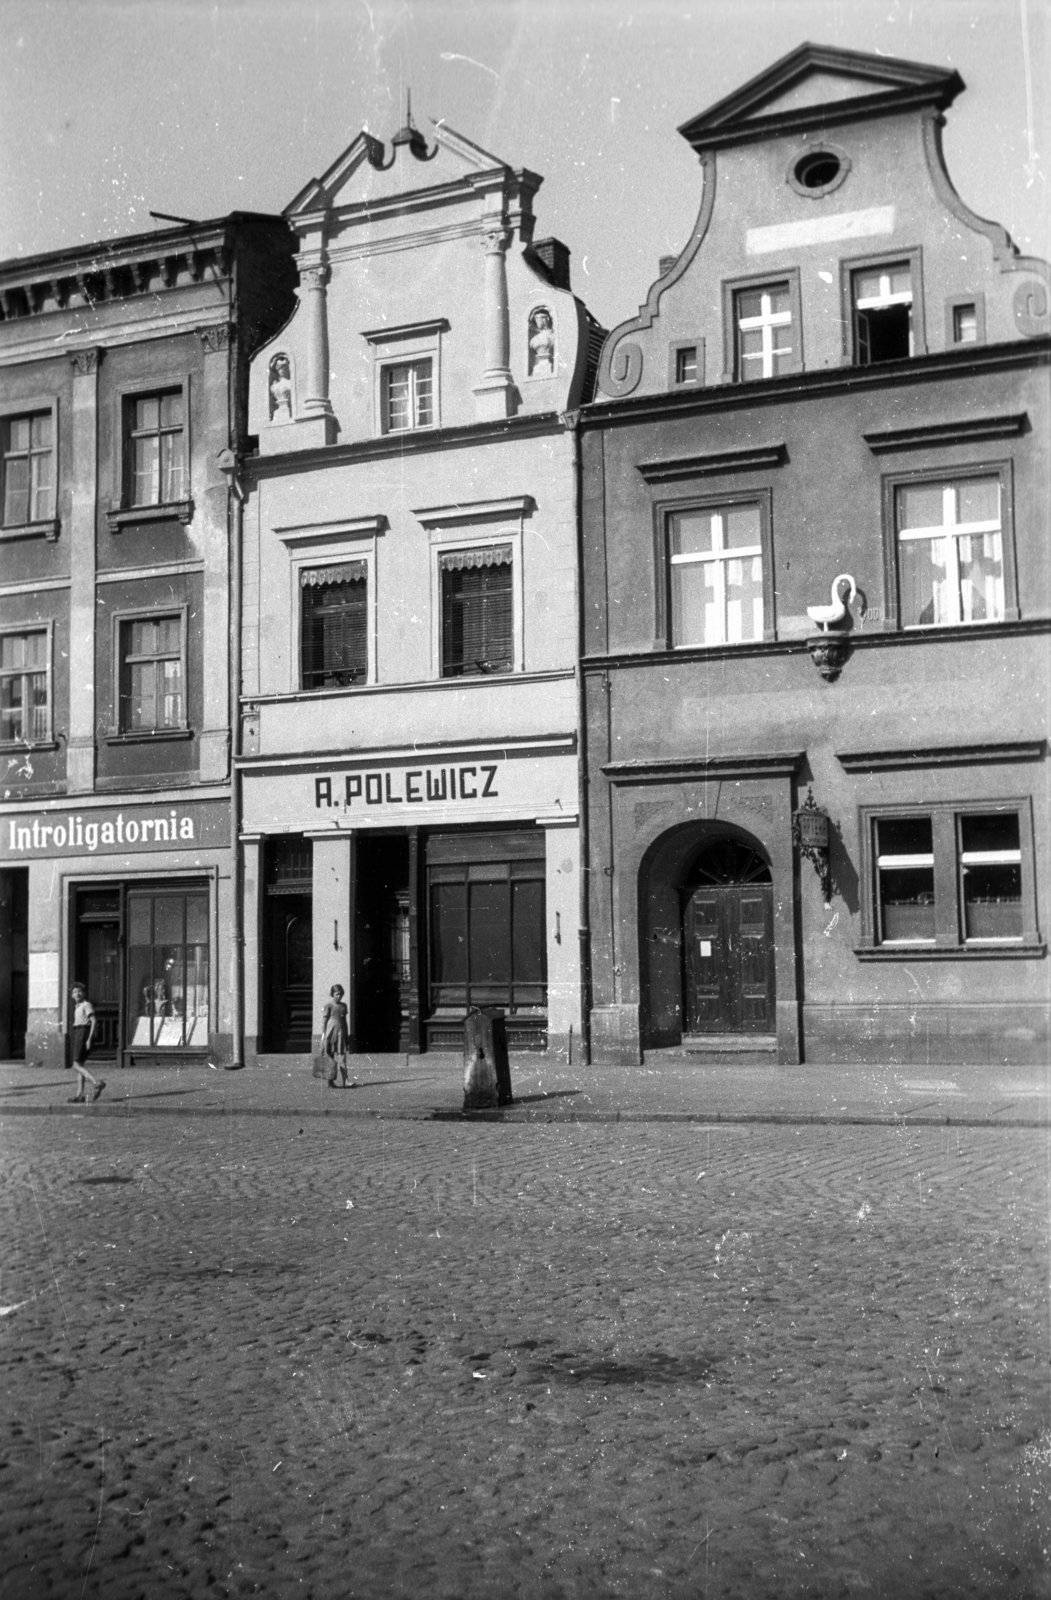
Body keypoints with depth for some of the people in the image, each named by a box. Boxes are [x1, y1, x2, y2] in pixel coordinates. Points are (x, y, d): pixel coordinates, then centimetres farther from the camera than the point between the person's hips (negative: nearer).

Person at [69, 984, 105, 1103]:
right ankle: (80, 1094, 7)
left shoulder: (86, 1005, -9)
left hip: (84, 1034, -9)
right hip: (78, 1035, 9)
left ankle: (97, 1083, -24)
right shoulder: (77, 1007, 19)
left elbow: (94, 1021, -17)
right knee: (80, 1064, 7)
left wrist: (89, 1038, -23)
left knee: (77, 1064, -15)